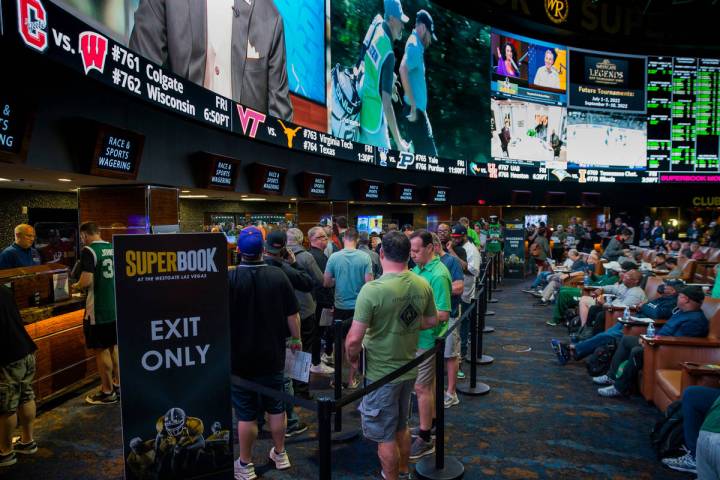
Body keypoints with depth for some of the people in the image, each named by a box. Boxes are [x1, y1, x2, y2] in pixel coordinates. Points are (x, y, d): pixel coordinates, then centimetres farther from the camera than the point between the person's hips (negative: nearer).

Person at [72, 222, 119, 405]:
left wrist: (76, 286, -1)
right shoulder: (114, 249, 6)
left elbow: (86, 281, -21)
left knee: (101, 350, 4)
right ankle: (117, 384, 29)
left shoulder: (88, 251, -14)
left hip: (98, 310, -7)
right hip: (116, 306, 7)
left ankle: (107, 392, 14)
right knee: (113, 346, 18)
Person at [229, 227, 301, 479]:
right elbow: (292, 314, -3)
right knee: (276, 407, 17)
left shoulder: (230, 278, -16)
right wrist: (296, 338, 13)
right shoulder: (278, 275, -8)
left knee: (246, 414, 9)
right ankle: (280, 454, 33)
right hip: (273, 356, 3)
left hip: (240, 358, -2)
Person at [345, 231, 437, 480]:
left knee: (385, 436, 13)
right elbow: (432, 321, 8)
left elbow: (354, 339, -24)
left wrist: (353, 359, -5)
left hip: (381, 374, -6)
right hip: (409, 368, 6)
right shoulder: (423, 285, -7)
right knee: (402, 426, 26)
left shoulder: (372, 289, -26)